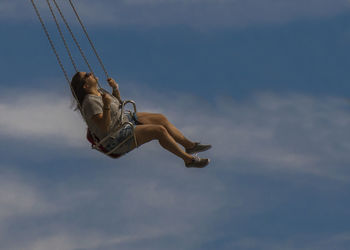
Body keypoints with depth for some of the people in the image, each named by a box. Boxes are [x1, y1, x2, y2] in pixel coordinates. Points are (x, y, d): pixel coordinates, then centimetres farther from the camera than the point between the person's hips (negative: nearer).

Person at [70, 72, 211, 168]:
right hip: (117, 140, -11)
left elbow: (118, 104, 21)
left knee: (161, 119, 6)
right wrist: (107, 106, -39)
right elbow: (105, 128, -29)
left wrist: (115, 89, 5)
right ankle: (188, 159, -9)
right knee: (160, 130, -18)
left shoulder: (98, 92, 6)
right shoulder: (90, 102, -24)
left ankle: (190, 145, 13)